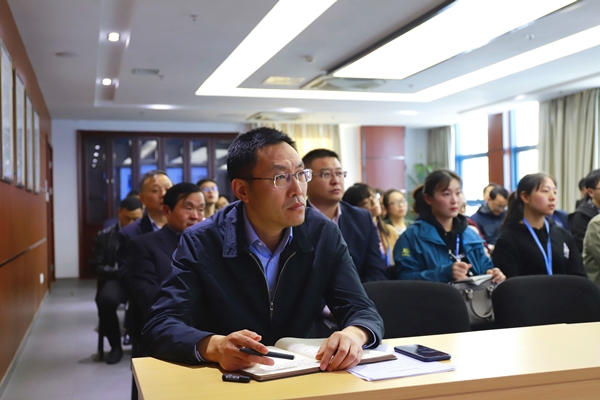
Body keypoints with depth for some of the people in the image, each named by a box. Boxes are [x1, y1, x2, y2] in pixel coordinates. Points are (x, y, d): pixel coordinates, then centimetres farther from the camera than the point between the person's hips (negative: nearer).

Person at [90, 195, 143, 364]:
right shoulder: (104, 236, 11)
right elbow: (96, 265, 4)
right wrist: (120, 272, -13)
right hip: (116, 280, 1)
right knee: (106, 300, -36)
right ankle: (116, 346, -10)